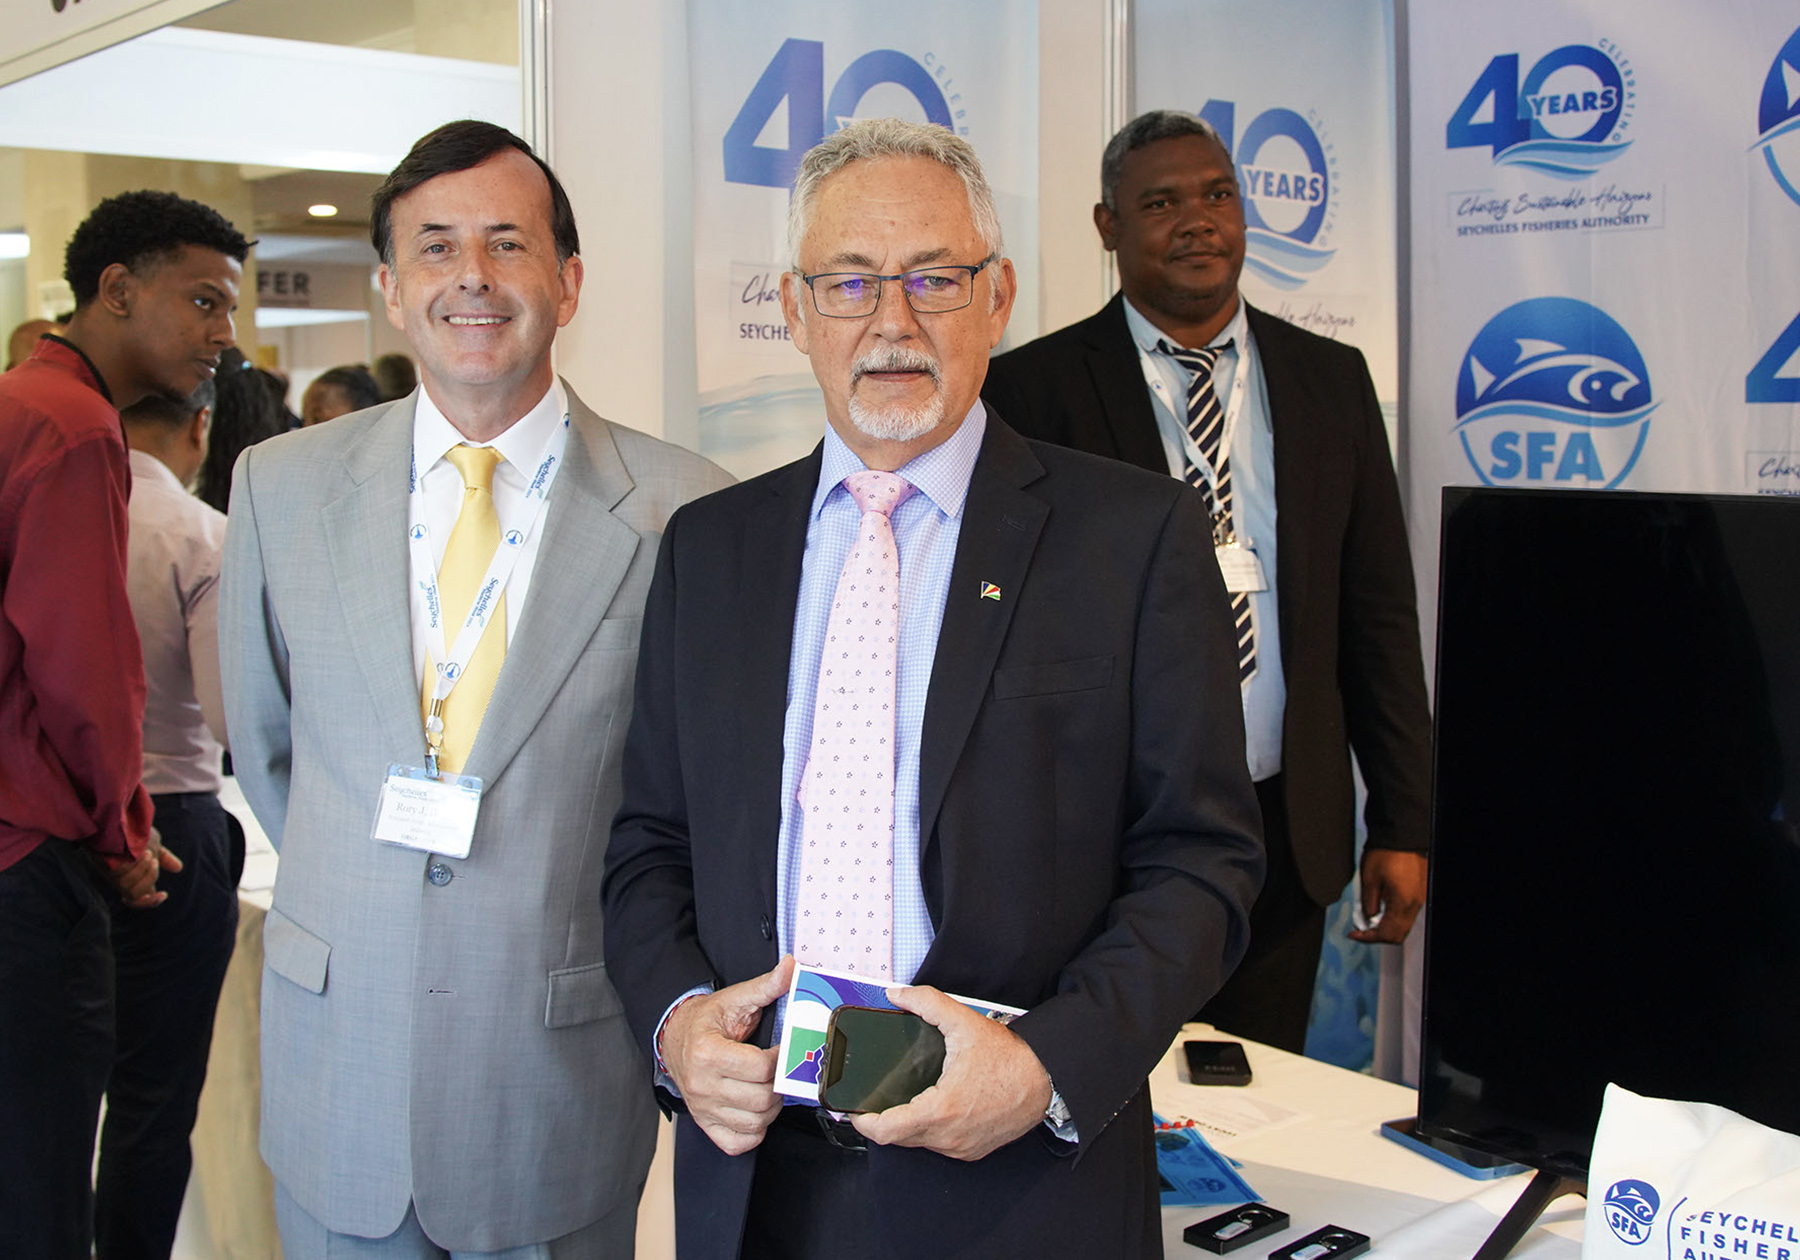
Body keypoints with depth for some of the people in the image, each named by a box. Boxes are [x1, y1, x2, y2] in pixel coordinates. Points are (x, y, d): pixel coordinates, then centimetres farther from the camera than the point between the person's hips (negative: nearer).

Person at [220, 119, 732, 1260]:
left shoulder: (685, 513, -11)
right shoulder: (282, 486, -2)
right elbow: (264, 743, 11)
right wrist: (351, 893, 11)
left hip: (562, 1083, -2)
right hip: (337, 1069, 2)